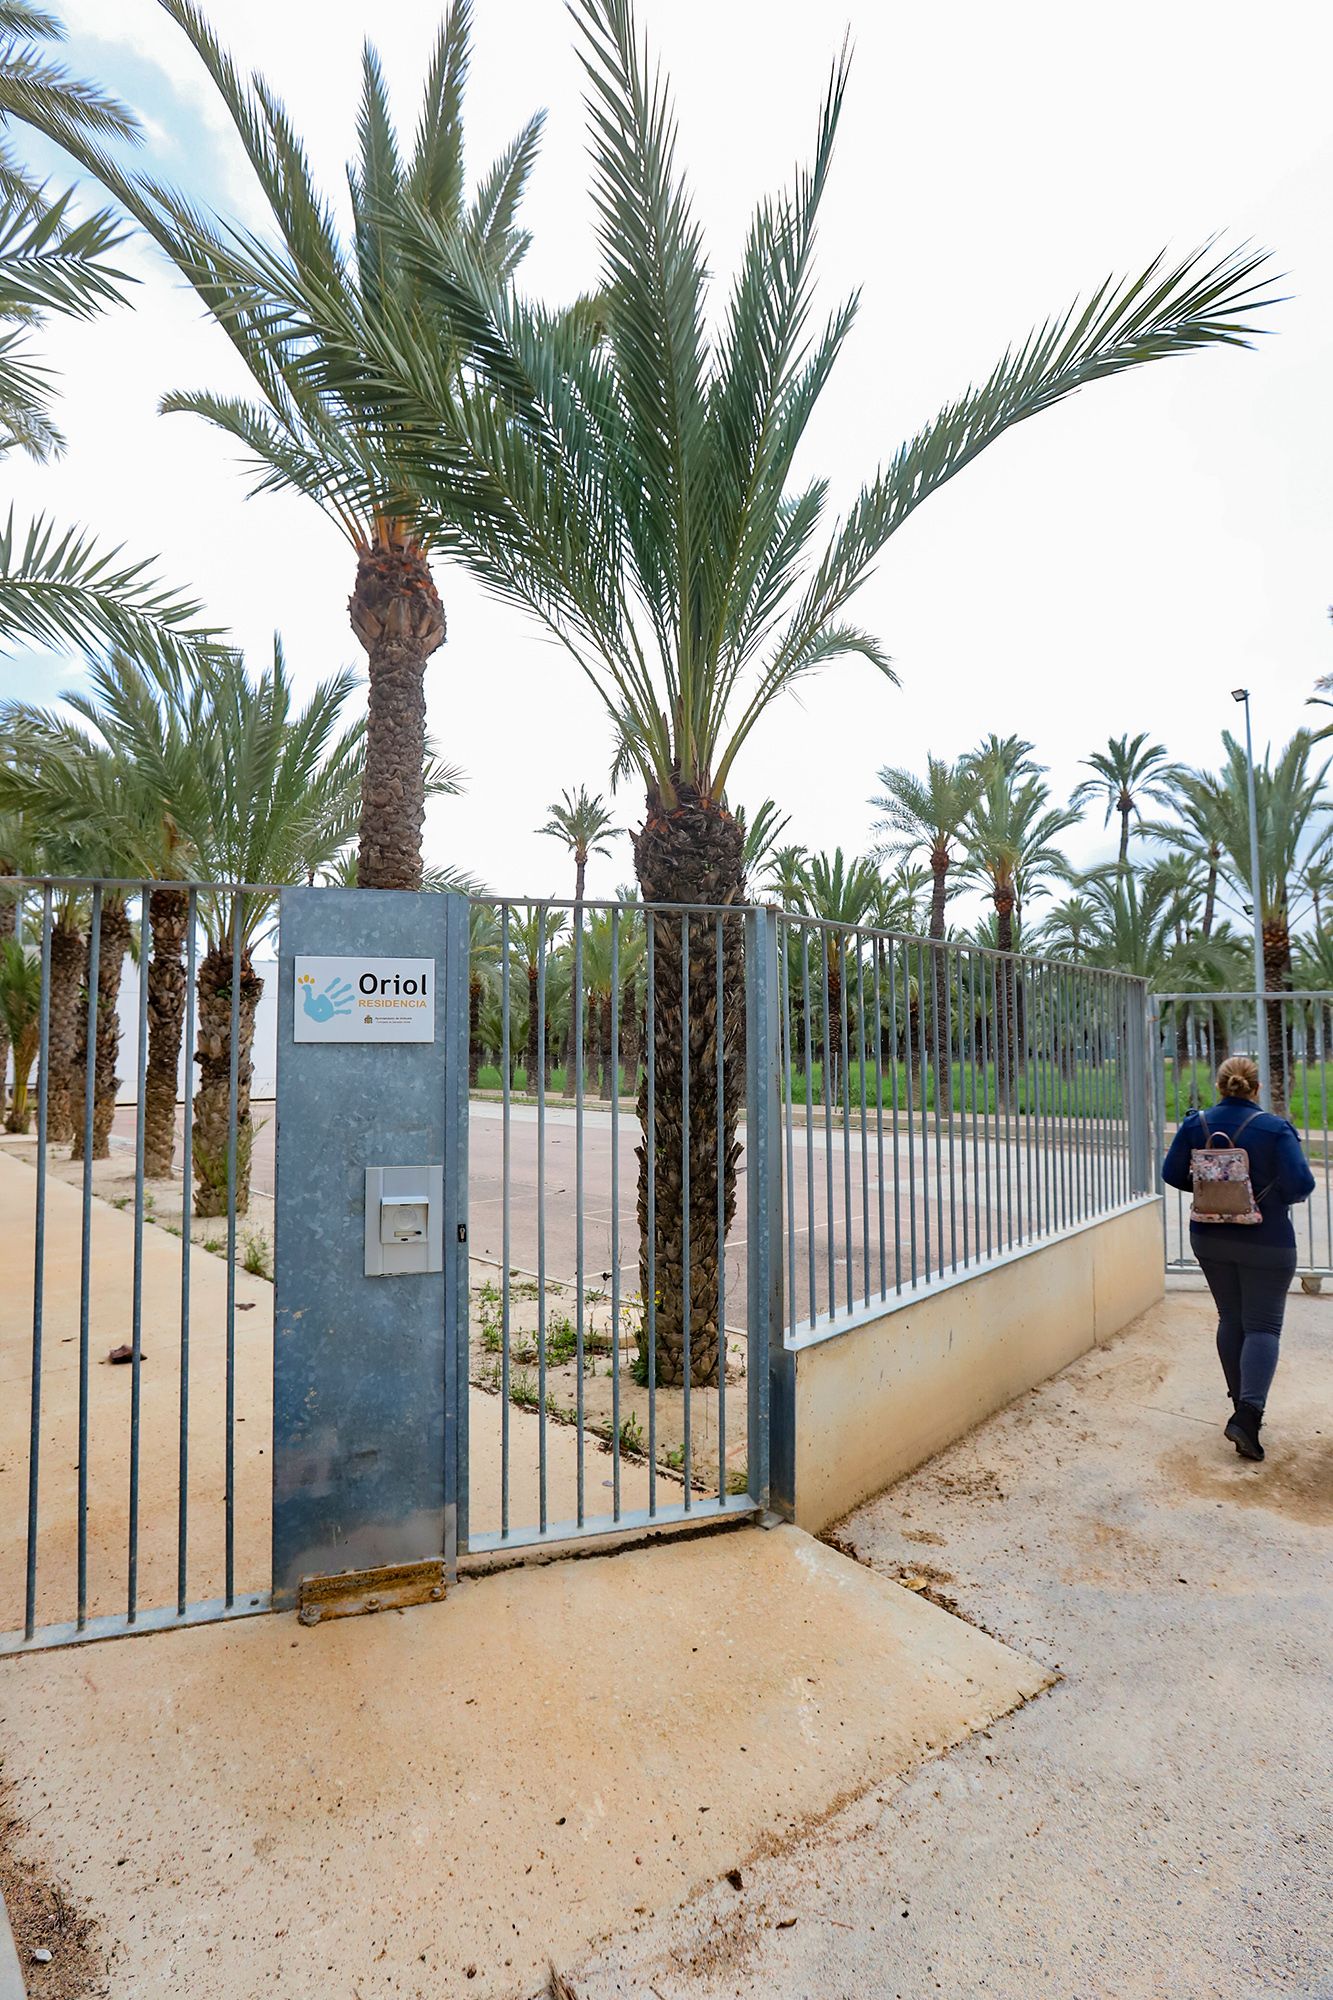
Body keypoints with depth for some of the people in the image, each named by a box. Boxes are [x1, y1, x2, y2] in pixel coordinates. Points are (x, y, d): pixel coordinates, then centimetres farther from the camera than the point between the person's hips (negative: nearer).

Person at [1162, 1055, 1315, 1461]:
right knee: (1263, 1325, 3)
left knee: (1230, 1319, 17)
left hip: (1210, 1240, 4)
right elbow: (1301, 1184, -18)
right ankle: (1248, 1413, -12)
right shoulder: (1275, 1128, -14)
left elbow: (1172, 1174, 0)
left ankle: (1243, 1406, 26)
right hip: (1266, 1243, -3)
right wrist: (1274, 1195, 3)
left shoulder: (1195, 1124, -4)